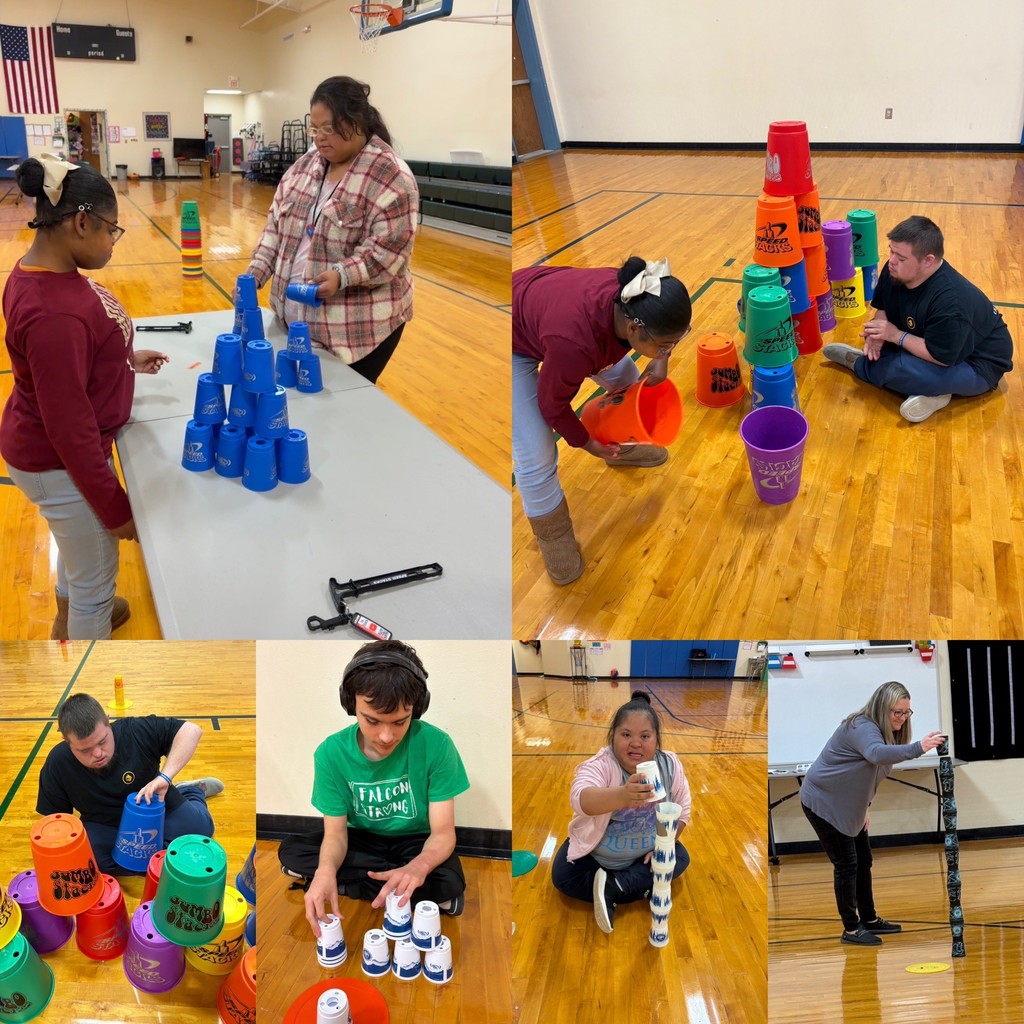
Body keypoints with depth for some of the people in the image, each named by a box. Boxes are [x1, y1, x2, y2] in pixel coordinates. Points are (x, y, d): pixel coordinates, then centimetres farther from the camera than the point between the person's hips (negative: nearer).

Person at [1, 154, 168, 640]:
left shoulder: (39, 270, -4)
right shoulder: (54, 312, -34)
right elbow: (69, 428, -29)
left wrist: (126, 358, 8)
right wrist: (115, 507, -20)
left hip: (43, 448, 10)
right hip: (61, 465, -10)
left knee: (79, 542, 34)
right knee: (96, 578, 11)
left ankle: (68, 622, 61)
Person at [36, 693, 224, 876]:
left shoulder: (136, 731, -29)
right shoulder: (58, 763, -21)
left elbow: (191, 730, -34)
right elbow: (57, 818, -8)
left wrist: (164, 777, -44)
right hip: (104, 825, 0)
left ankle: (192, 791, 24)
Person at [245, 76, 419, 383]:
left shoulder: (390, 176, -12)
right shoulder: (306, 165, 10)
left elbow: (388, 249, -18)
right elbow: (276, 224, 13)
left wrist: (341, 275, -30)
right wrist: (256, 273, 1)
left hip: (359, 327, -6)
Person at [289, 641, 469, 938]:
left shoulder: (436, 745, -24)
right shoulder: (331, 752, -19)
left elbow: (443, 832, -22)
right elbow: (335, 831, -15)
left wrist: (418, 866, -46)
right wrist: (326, 870, -40)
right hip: (362, 840, 4)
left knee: (448, 882, -33)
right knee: (292, 852, -22)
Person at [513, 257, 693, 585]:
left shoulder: (638, 300, -27)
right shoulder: (575, 343, -44)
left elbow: (663, 324, 2)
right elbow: (552, 404, -22)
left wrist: (661, 360, -12)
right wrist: (586, 443, -8)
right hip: (515, 341, -7)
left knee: (626, 381, 18)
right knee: (535, 457, -9)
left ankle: (622, 446, 47)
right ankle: (552, 536, 16)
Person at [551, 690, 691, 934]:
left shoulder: (670, 765, -17)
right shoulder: (600, 765, -30)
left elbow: (682, 811, -3)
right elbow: (580, 798, -52)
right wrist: (621, 795, -71)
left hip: (647, 853, 3)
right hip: (594, 852, -3)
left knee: (680, 858, -14)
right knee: (563, 877, -20)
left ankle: (612, 887, -18)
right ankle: (644, 889, -15)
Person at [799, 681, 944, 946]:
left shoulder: (886, 731, 4)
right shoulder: (862, 728, -27)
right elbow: (877, 754, -51)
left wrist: (863, 808, 15)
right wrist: (918, 747, -62)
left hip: (846, 805, 10)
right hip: (822, 802, -10)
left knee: (863, 860, 14)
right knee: (846, 864, -6)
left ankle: (869, 919, 28)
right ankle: (851, 929, 5)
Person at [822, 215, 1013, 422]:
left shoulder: (950, 302, -39)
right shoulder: (895, 272, -14)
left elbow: (942, 358, -34)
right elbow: (883, 308, 5)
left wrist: (896, 335, -29)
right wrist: (878, 334, -17)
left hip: (977, 365, -9)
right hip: (934, 342, 9)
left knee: (902, 368, -30)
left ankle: (858, 363, 2)